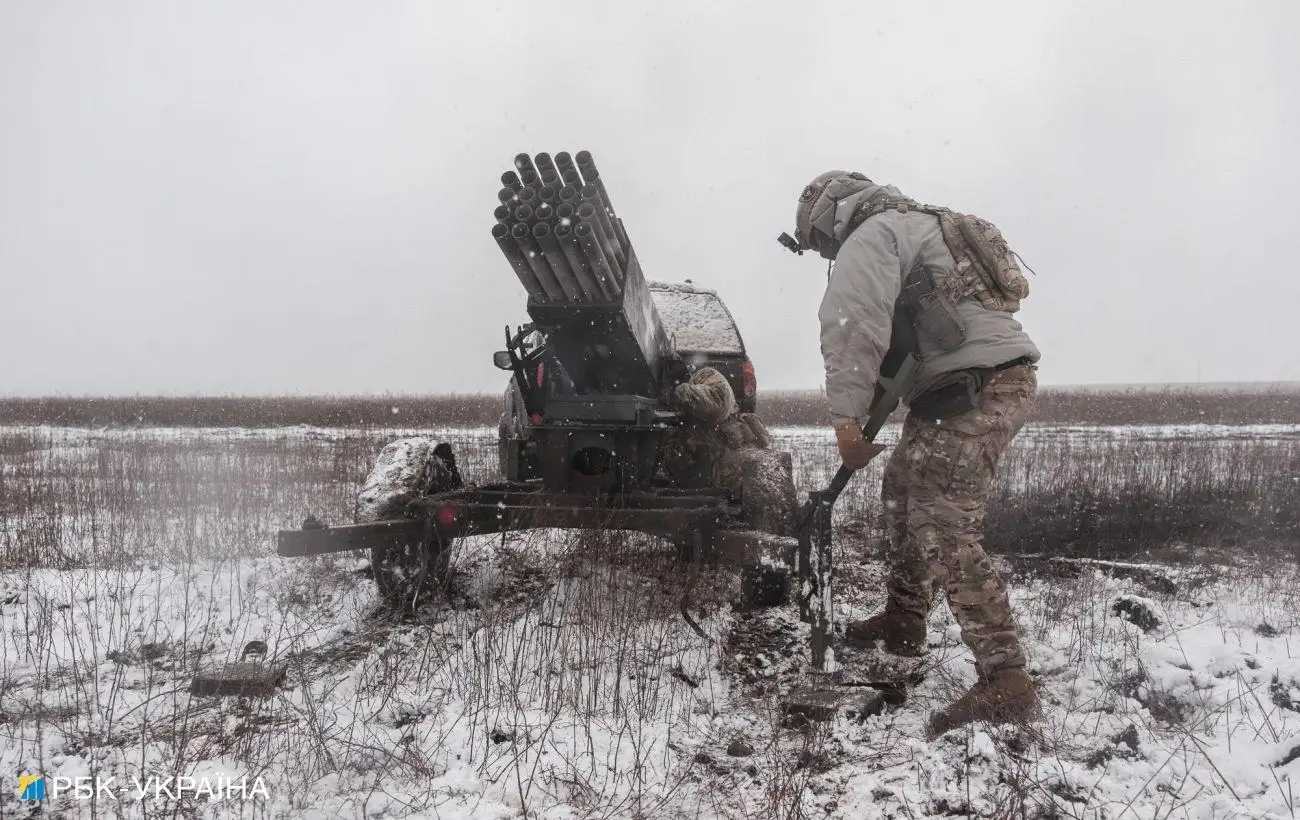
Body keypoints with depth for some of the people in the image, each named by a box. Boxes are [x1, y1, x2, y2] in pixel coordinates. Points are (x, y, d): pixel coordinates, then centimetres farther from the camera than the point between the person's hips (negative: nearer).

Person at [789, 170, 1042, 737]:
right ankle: (903, 622, 35)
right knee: (904, 488, 23)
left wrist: (846, 418, -21)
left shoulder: (872, 234, -4)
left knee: (945, 530, -16)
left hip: (977, 387, -11)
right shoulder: (916, 224, 29)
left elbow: (853, 325, -21)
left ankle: (1005, 681, -21)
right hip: (1001, 377, 11)